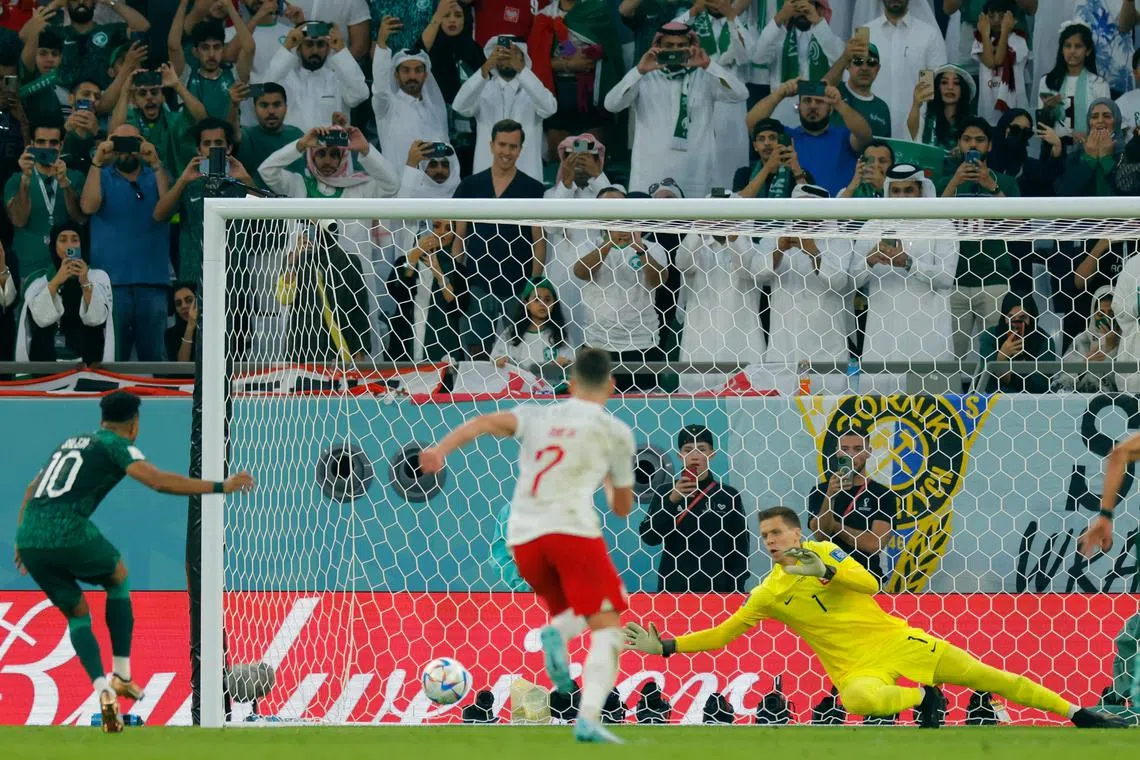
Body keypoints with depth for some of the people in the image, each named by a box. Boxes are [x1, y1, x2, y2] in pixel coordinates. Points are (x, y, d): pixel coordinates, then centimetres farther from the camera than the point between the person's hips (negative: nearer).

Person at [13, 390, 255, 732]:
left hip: (29, 539, 6)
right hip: (69, 533, -6)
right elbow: (158, 481, -7)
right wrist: (220, 487, -6)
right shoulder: (116, 445, 7)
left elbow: (31, 490, 31)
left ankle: (103, 691, 2)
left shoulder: (70, 443, 28)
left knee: (77, 614, 20)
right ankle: (122, 676, 22)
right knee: (119, 577, 24)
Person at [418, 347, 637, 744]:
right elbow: (623, 508, 20)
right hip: (573, 527, -4)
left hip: (524, 536, 4)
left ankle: (556, 633, -12)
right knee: (606, 626, -2)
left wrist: (441, 449, -14)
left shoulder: (537, 417, 19)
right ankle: (589, 718, -25)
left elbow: (486, 422, -1)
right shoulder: (615, 432, 12)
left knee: (572, 614, 25)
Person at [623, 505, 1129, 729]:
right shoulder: (767, 595, 5)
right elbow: (722, 634, 8)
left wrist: (825, 570, -26)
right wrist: (664, 647, 1)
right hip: (857, 668, -1)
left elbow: (869, 584, -10)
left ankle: (1078, 715, 8)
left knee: (986, 676, -2)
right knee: (858, 699, -41)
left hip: (896, 640, 1)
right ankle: (924, 700, -15)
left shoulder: (822, 552, 2)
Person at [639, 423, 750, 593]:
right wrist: (672, 501, -13)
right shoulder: (666, 493, 6)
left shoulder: (728, 496, 5)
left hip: (718, 588, 0)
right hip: (673, 587, 0)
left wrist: (736, 589, -1)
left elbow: (741, 546, 7)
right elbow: (649, 537, -4)